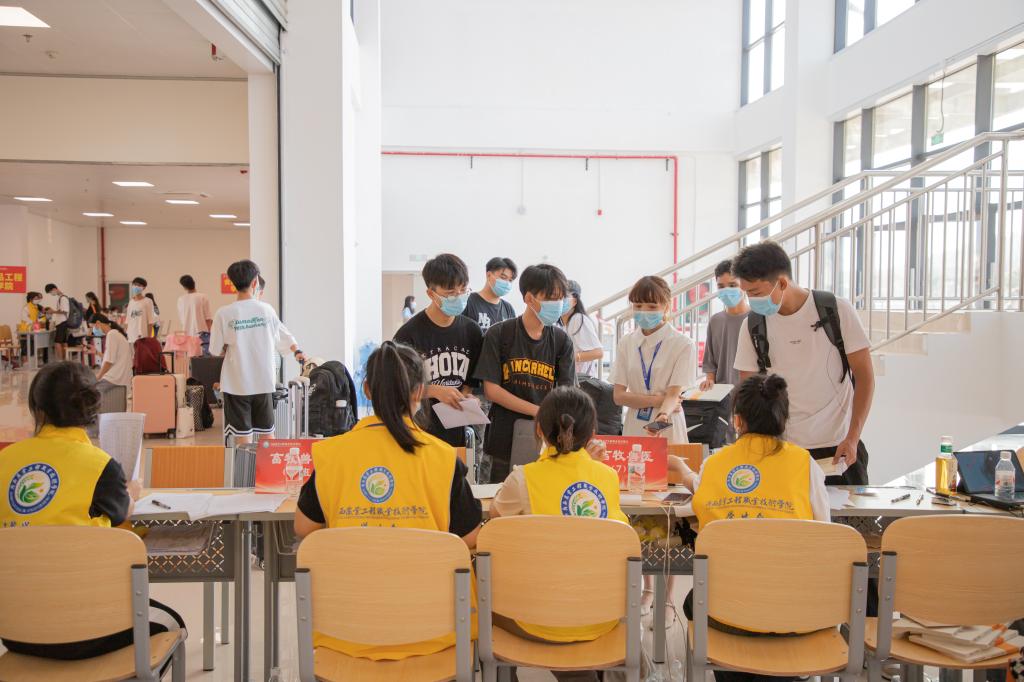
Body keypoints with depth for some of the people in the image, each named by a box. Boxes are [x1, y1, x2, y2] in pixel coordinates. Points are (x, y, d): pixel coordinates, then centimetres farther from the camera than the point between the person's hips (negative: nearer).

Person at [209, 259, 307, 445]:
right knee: (267, 433, 13)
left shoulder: (224, 314, -9)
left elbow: (216, 350, -1)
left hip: (236, 384, -2)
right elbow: (284, 336, 13)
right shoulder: (266, 309, -1)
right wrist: (297, 351, 28)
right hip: (263, 382, 2)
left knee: (242, 435, 3)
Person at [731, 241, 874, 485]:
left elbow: (864, 375, -3)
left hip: (840, 446, -1)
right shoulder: (753, 325, -3)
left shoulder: (837, 311, -8)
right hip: (783, 447, 1)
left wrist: (853, 438, -11)